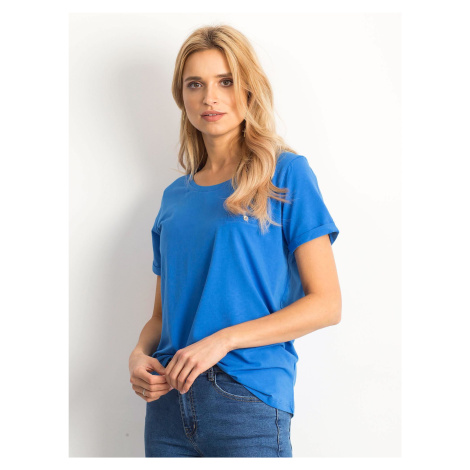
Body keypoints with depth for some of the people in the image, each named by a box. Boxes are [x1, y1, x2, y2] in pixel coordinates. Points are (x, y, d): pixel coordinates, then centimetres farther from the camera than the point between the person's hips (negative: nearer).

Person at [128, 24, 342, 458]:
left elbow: (326, 304, -8)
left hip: (248, 398, -4)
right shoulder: (176, 196, 13)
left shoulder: (286, 174, -2)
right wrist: (140, 354, -3)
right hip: (169, 399, 5)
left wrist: (223, 339, -15)